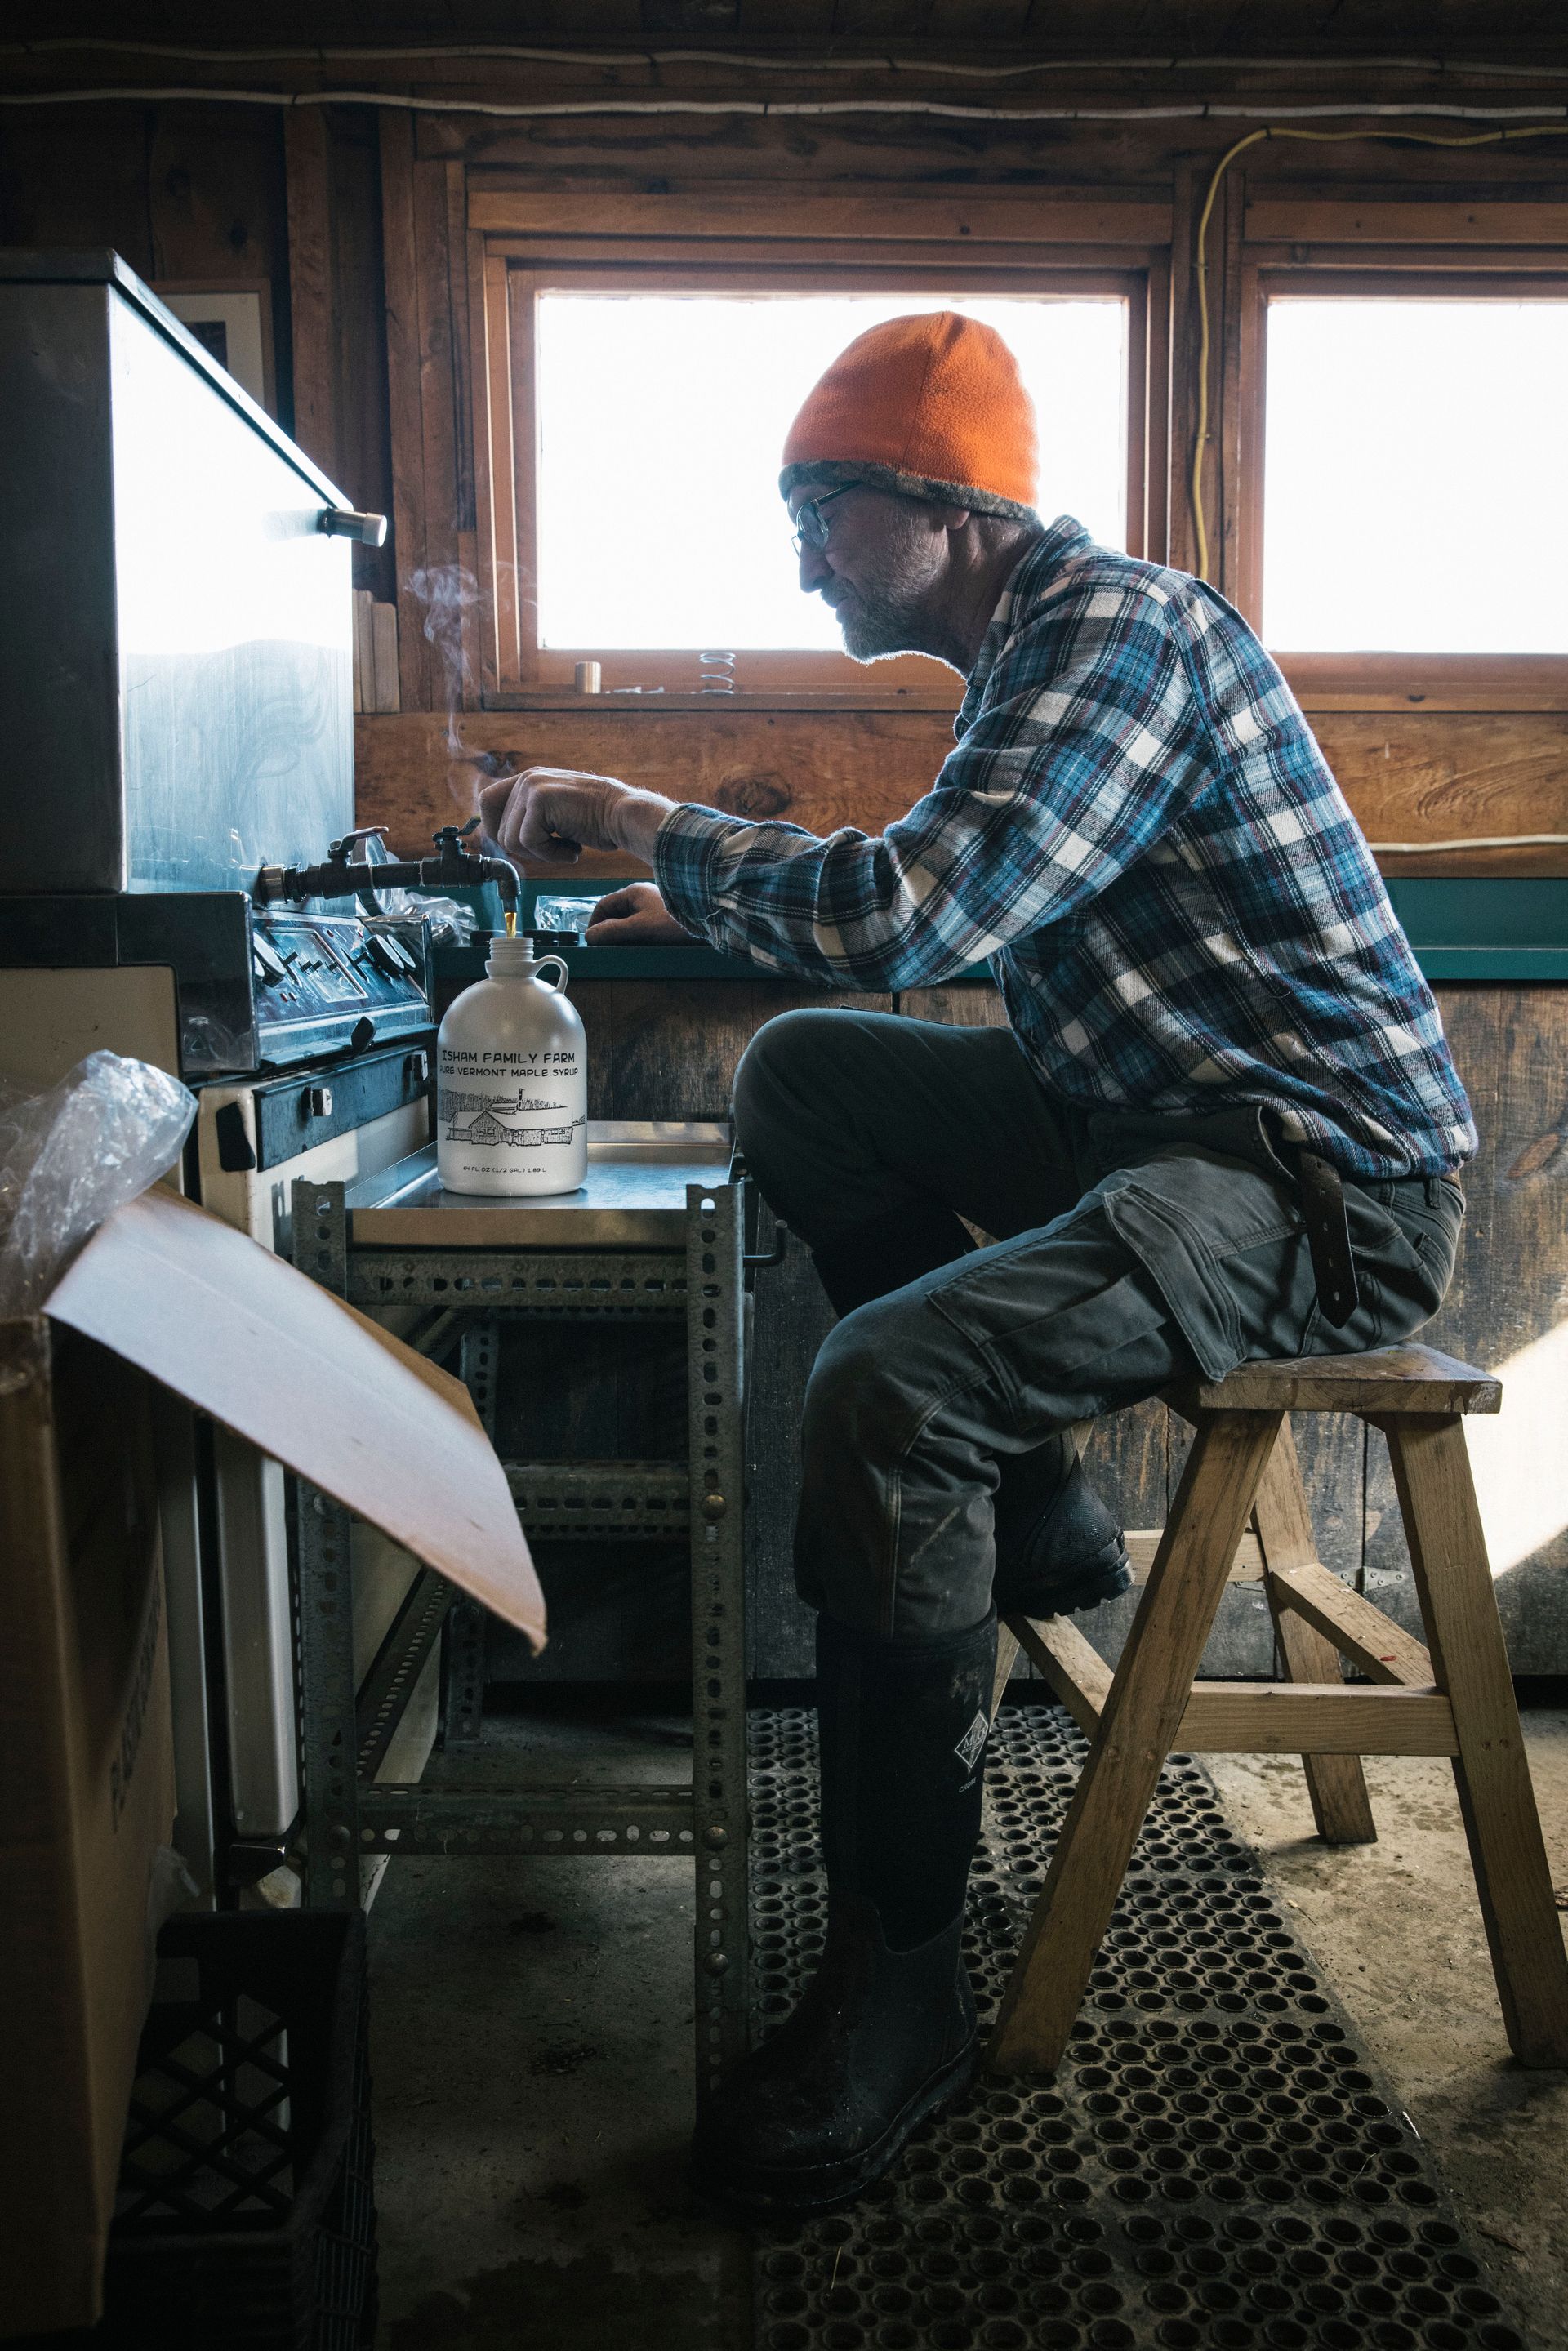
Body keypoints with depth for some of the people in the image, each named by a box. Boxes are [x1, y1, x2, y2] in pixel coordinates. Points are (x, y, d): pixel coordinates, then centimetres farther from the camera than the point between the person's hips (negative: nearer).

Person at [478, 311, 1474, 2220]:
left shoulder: (1123, 629, -15)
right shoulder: (1041, 643, 16)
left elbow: (907, 916, -28)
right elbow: (959, 915, 26)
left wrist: (645, 823, -12)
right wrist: (713, 901, 15)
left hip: (1327, 1174, -10)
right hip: (1159, 1118, 10)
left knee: (883, 1389, -29)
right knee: (802, 1075, 9)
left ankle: (899, 1978, -12)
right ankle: (1033, 1510, 12)